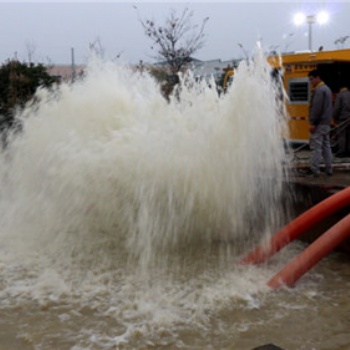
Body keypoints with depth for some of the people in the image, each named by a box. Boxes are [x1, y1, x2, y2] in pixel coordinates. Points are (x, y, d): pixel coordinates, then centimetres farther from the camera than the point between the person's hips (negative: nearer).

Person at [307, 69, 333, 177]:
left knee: (316, 147, -10)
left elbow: (316, 108, -21)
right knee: (326, 146, 12)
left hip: (319, 124, -10)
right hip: (326, 123, 10)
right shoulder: (327, 89, 19)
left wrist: (312, 123, -20)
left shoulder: (319, 90, -13)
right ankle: (329, 170, 15)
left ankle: (314, 171, -11)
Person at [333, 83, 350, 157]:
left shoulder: (340, 95, -4)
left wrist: (335, 118, 1)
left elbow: (336, 108, -9)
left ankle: (341, 152, -6)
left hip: (343, 118, -5)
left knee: (341, 135, -3)